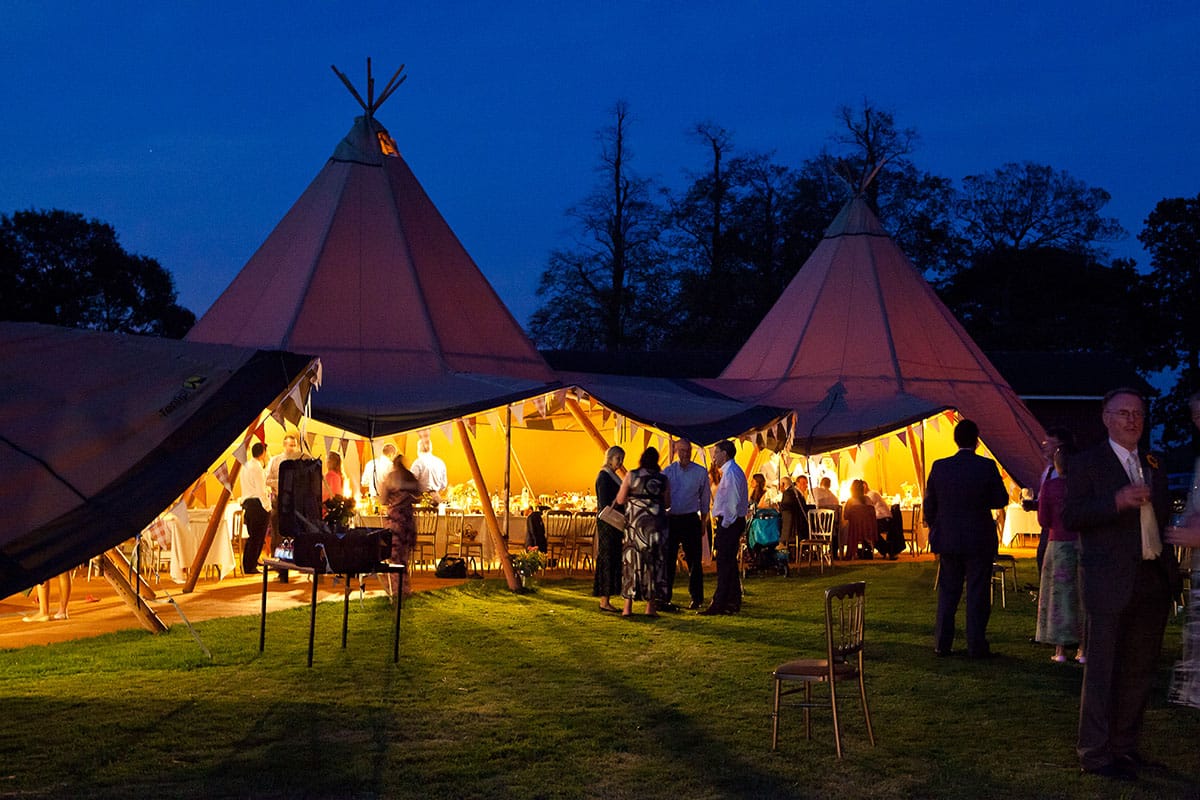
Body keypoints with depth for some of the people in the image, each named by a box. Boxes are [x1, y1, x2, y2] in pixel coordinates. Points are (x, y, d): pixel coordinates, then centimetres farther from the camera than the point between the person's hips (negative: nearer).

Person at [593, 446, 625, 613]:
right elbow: (605, 504, -17)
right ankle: (604, 601, -6)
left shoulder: (614, 476, 17)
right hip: (607, 524, -9)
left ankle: (606, 601, 11)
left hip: (614, 524, 9)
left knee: (613, 561, 8)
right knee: (607, 560, -8)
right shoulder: (604, 477, -10)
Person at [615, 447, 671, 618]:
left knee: (631, 561, 5)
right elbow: (667, 503, 6)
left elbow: (620, 500, -1)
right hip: (656, 524, 0)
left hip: (635, 522, 0)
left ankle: (628, 607, 3)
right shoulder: (663, 479, 0)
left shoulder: (631, 475, -2)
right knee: (653, 562, 6)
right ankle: (651, 606, 5)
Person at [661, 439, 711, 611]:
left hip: (691, 519, 0)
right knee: (668, 560, 2)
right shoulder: (668, 471, 2)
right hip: (670, 518, 0)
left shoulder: (701, 472, 2)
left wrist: (703, 522, 10)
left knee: (694, 560, 4)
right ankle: (665, 599, 8)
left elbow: (705, 499, 9)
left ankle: (697, 599, 14)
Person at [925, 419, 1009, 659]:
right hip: (979, 541, -3)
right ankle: (976, 646, 6)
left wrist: (935, 530, 16)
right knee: (977, 594, 4)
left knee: (947, 594, 12)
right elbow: (1001, 500, -4)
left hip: (948, 540, 3)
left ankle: (942, 644, 15)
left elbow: (929, 504, 3)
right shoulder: (987, 467, -11)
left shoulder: (939, 467, -2)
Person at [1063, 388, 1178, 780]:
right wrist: (1117, 501, -25)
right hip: (1109, 582, -6)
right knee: (1103, 670, -3)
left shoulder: (1154, 467, 17)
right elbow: (1070, 516, -12)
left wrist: (1171, 571, 13)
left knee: (1139, 669, 11)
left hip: (1153, 581, 6)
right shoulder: (1086, 464, -2)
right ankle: (1095, 753, 4)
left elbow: (1161, 521, 22)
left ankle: (1124, 745, 22)